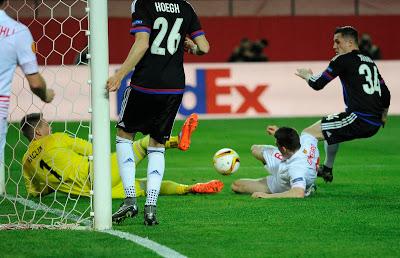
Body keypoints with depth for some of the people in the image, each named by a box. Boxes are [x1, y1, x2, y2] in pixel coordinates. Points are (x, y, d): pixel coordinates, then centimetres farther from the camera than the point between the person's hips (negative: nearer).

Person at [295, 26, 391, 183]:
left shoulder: (343, 60, -4)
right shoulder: (370, 62, 20)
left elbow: (318, 84, -4)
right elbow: (385, 93, 25)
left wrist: (307, 76, 18)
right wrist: (383, 116, 41)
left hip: (359, 120, -9)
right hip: (374, 125, 9)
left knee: (308, 134, -9)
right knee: (332, 128, 36)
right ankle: (327, 170, 49)